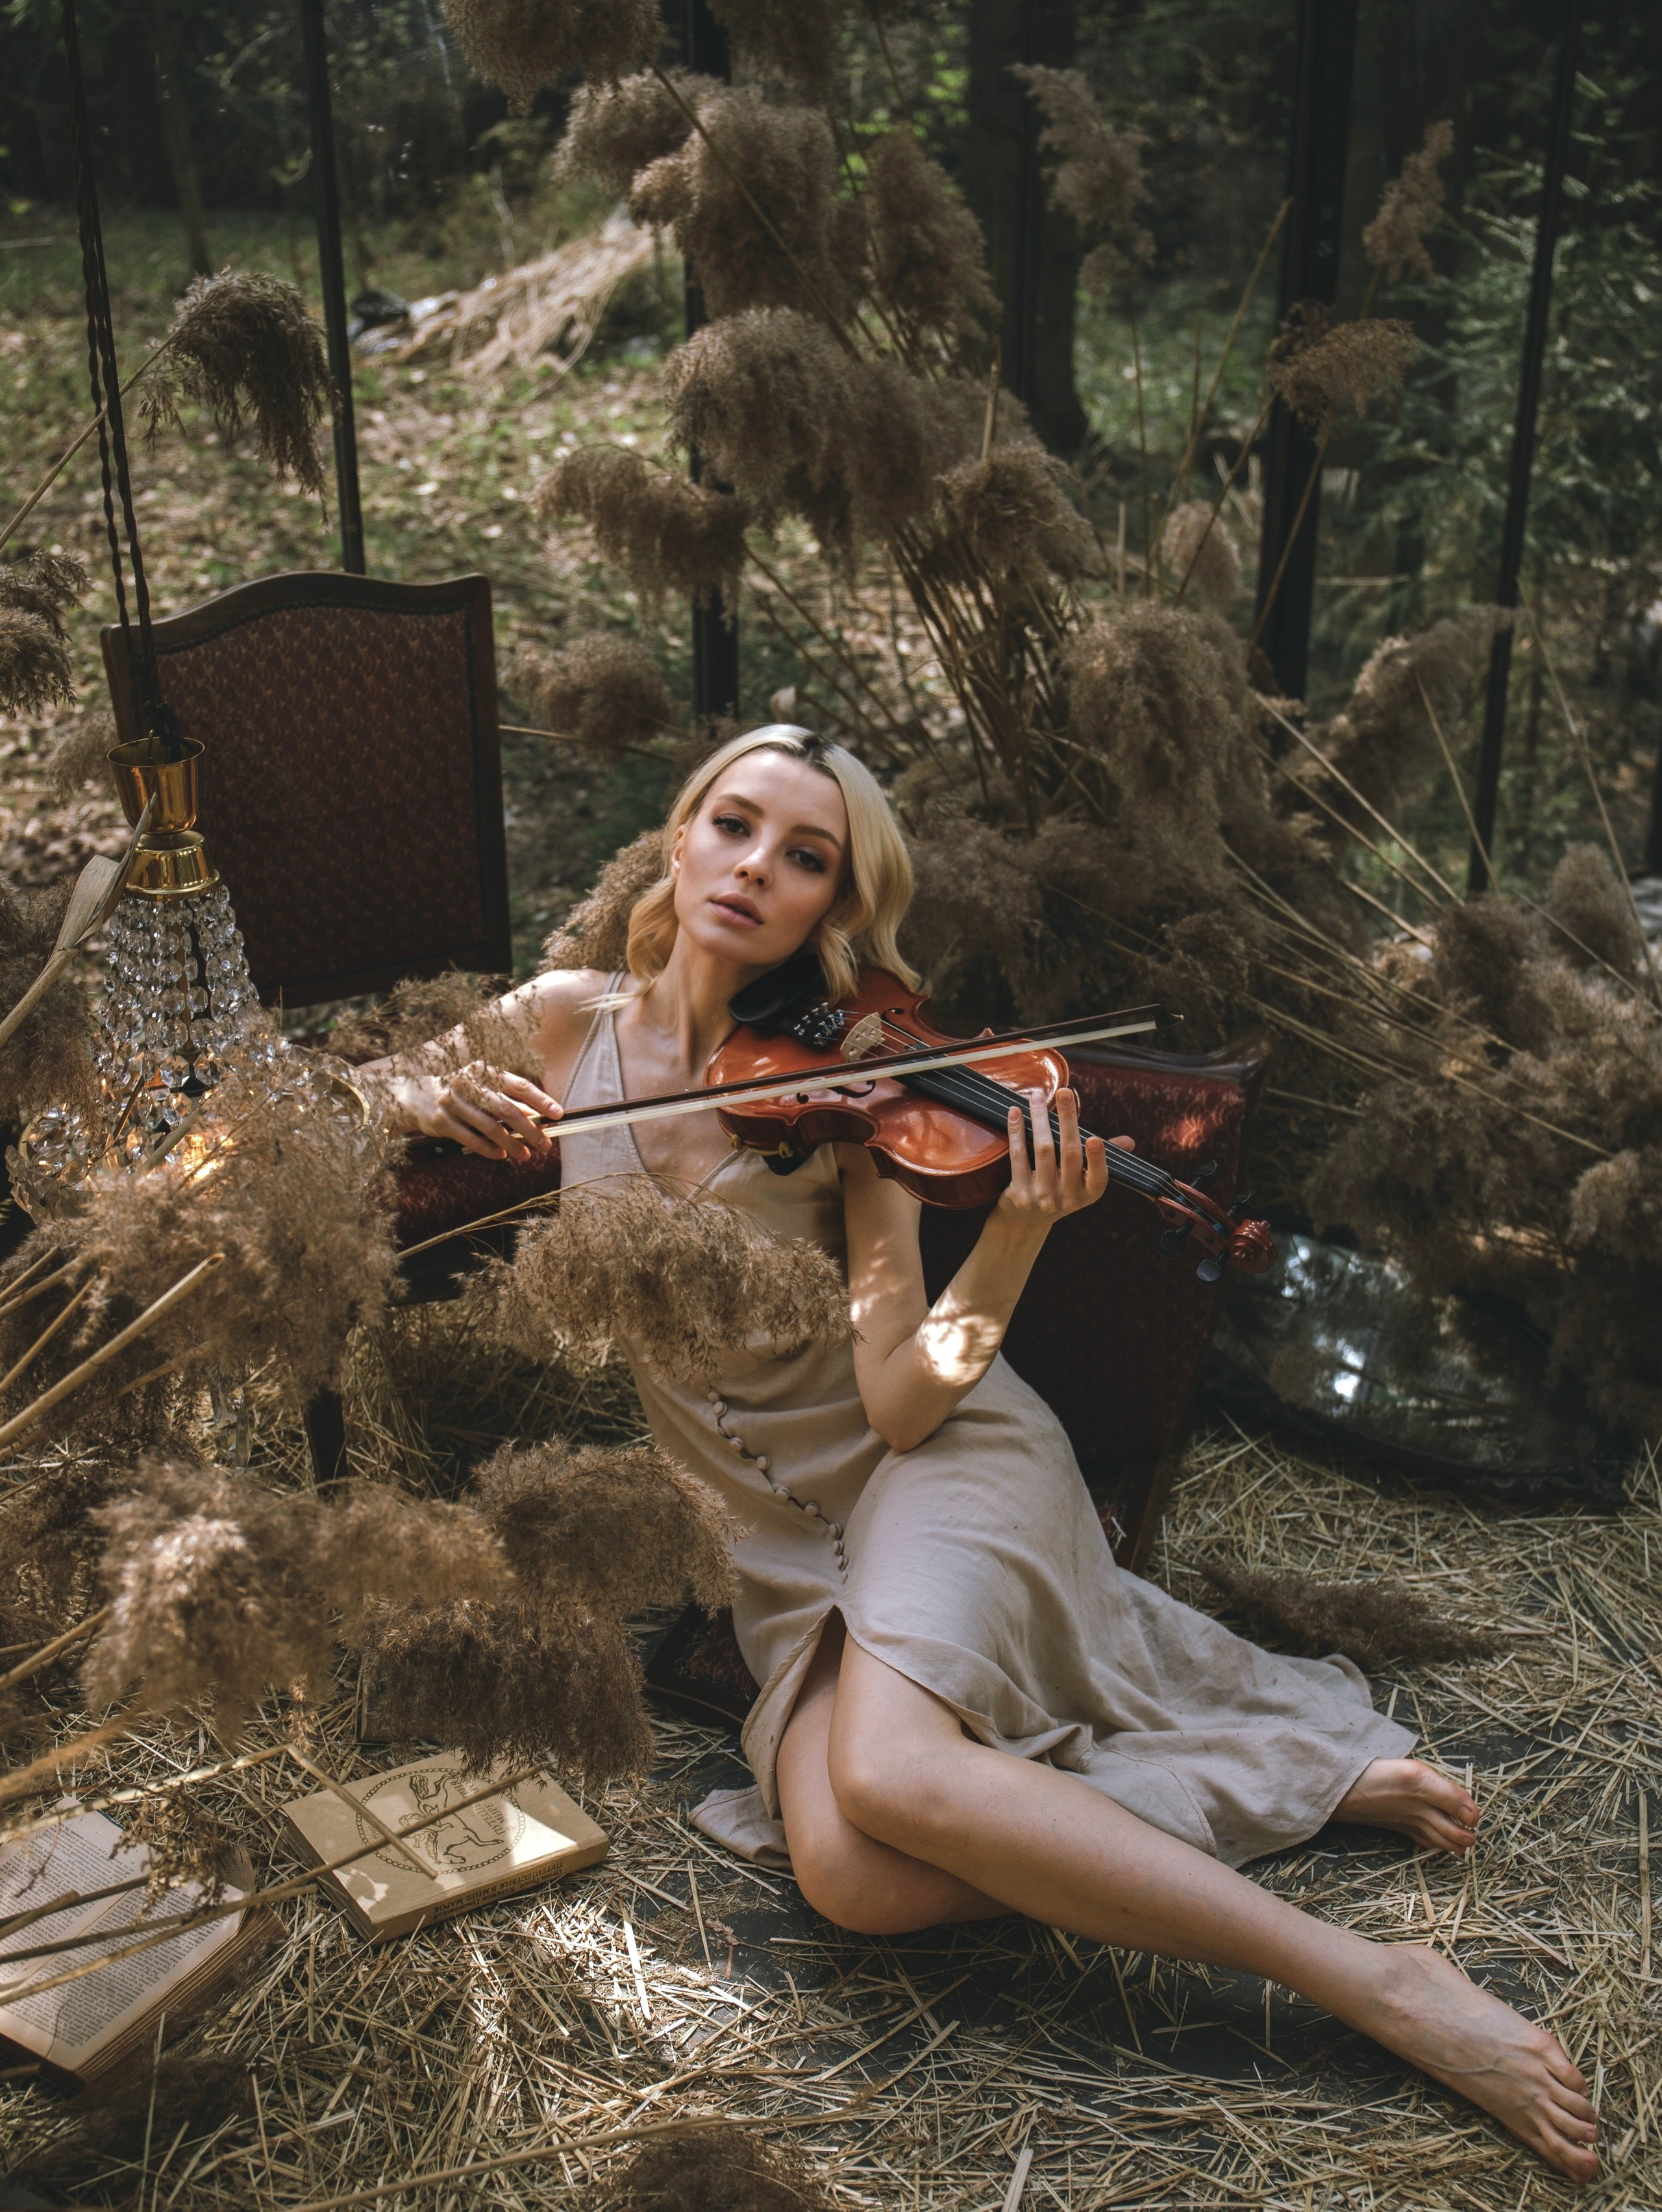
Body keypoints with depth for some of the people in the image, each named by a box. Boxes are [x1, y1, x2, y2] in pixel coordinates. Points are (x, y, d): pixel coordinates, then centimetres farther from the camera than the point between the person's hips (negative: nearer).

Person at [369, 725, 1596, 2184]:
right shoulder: (565, 1022, 0)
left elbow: (900, 1400, -16)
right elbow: (374, 1076, 16)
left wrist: (1018, 1234, -32)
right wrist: (427, 1092, -7)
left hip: (932, 1467, -3)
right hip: (781, 1534, 4)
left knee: (885, 1772, -34)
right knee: (850, 1875, -24)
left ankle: (1385, 1983, -22)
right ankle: (1288, 1775, -6)